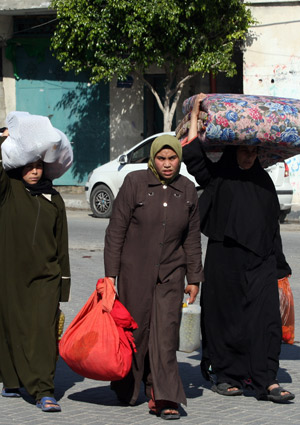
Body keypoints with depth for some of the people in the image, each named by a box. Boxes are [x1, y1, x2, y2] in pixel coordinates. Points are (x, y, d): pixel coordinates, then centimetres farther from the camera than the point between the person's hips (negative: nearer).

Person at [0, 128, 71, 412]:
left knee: (44, 330, -9)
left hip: (45, 275, 1)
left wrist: (64, 280, 12)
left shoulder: (53, 199, 10)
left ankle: (44, 391, -13)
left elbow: (61, 242, 13)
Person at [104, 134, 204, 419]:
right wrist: (110, 274, -9)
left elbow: (192, 238, 11)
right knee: (135, 329, 6)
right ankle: (126, 389, 29)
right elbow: (115, 231, -6)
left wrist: (194, 278, 11)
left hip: (170, 273, 2)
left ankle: (163, 399, -8)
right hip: (135, 271, -2)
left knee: (166, 332, -7)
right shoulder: (135, 183, -7)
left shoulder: (187, 190, 3)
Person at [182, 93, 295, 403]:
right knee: (225, 317, 1)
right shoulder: (217, 177, 2)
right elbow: (191, 155, -12)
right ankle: (226, 377, 13)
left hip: (260, 260, 3)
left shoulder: (263, 180, 16)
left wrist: (275, 256, 20)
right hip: (225, 258, -3)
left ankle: (267, 382, -11)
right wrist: (195, 115, -9)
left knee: (265, 317, -7)